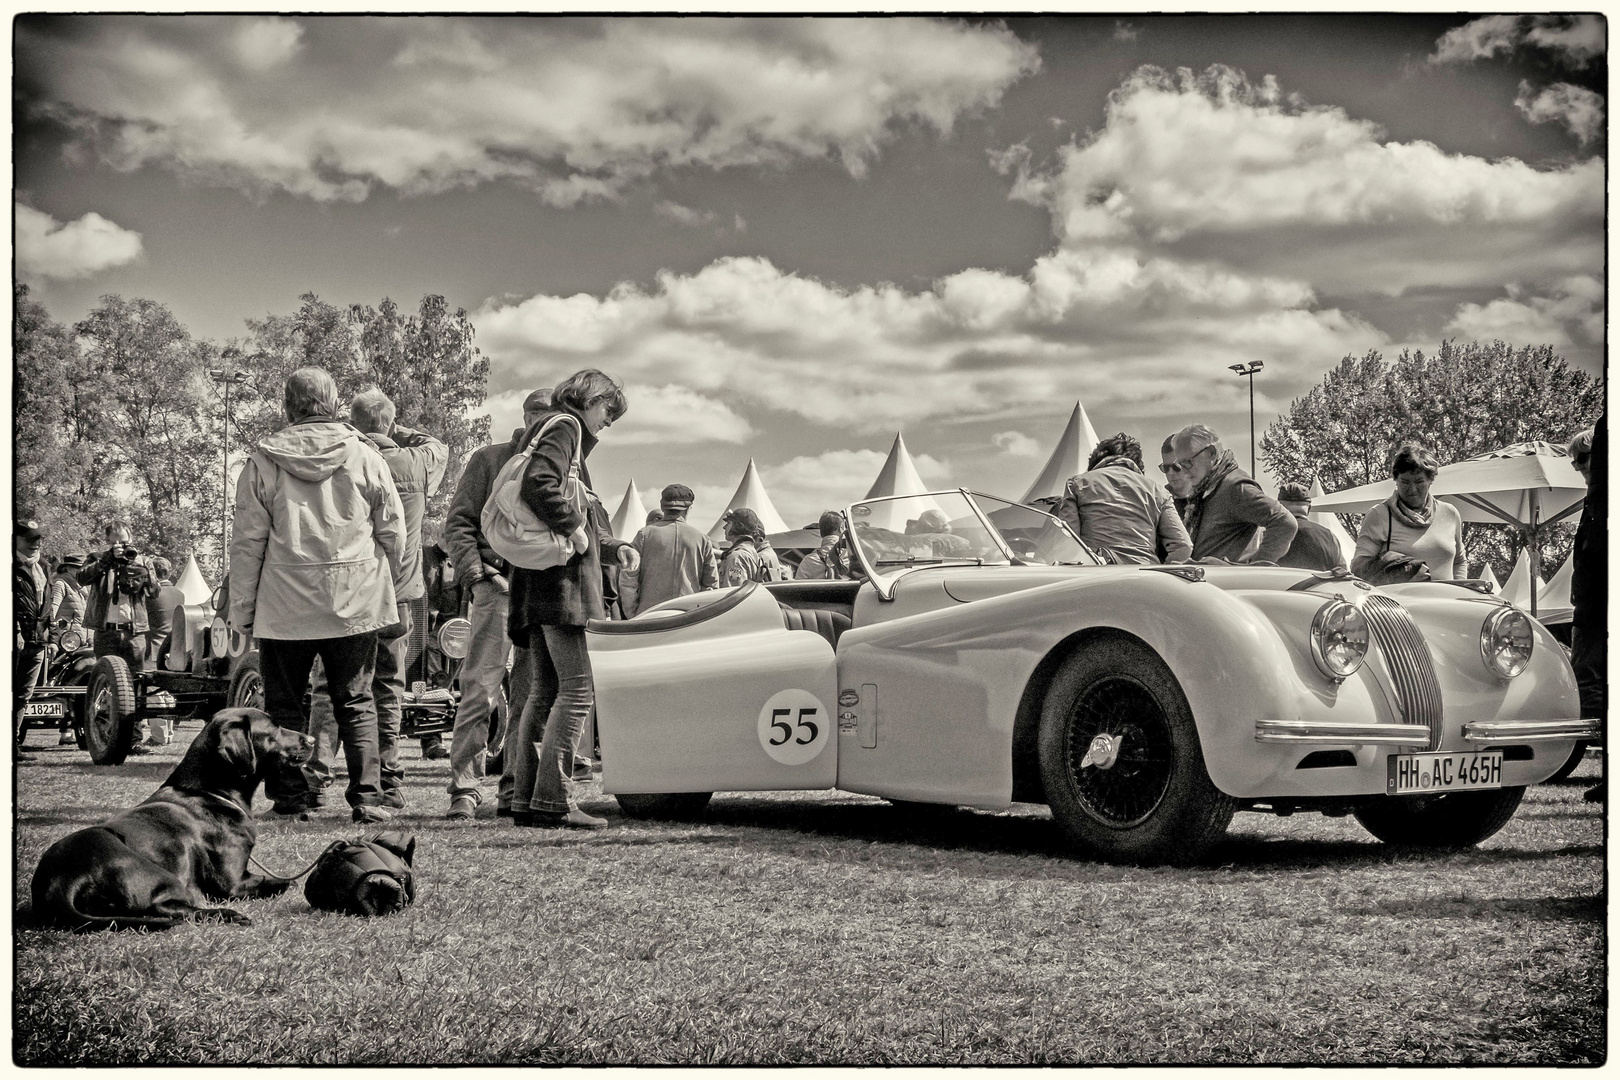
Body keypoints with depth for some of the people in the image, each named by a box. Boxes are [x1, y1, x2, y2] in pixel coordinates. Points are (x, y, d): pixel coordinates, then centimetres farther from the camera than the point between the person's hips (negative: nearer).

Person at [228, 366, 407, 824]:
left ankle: (289, 796, 10)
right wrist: (390, 585, 20)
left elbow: (247, 540, 1)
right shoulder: (365, 457, 0)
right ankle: (367, 797, 2)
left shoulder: (263, 461, -1)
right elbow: (393, 532, 6)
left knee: (284, 703, 10)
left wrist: (242, 607, 8)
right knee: (356, 703, 7)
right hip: (355, 602, 1)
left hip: (285, 605, -1)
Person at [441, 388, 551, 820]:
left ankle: (516, 791, 13)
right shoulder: (490, 460, 7)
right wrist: (474, 570, -11)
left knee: (532, 696, 6)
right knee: (480, 689, -10)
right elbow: (457, 524, 3)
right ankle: (463, 789, -6)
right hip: (499, 585, -4)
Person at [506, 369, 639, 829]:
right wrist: (573, 527, -16)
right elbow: (538, 484, -23)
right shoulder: (563, 426, -3)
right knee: (577, 689, -11)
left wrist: (613, 546, 16)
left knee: (544, 692, 10)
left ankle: (526, 799, 11)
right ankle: (553, 800, -13)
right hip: (562, 580, -11)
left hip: (538, 583, 11)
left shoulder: (558, 432, 28)